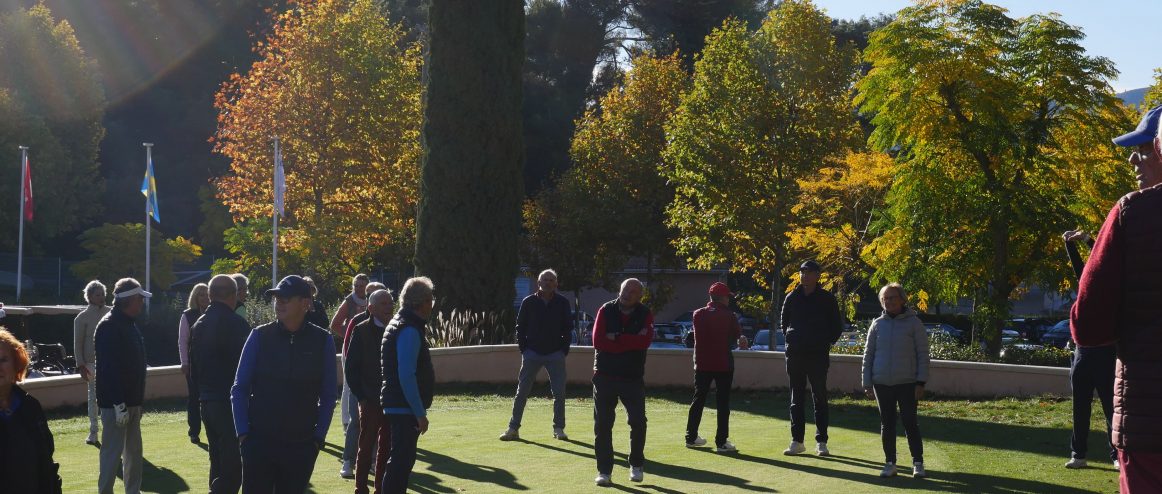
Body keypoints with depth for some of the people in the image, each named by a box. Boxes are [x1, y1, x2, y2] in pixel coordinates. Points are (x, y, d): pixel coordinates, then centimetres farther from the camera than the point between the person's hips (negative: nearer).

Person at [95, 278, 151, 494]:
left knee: (134, 451, 15)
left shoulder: (129, 324, 14)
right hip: (116, 404, -10)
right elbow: (109, 369, -22)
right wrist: (118, 405, -24)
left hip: (132, 401, 10)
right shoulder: (109, 326, -17)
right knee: (112, 452, -6)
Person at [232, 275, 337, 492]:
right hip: (259, 441, 0)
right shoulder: (260, 336, -1)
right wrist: (243, 433, -4)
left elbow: (328, 396, 4)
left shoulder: (322, 341, -1)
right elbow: (239, 389, 2)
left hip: (301, 447, 1)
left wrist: (318, 436, -1)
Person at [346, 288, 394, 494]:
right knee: (366, 448, 0)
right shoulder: (361, 331, -3)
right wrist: (361, 396, -9)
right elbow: (350, 367, -4)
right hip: (370, 401, -4)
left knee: (386, 447, 9)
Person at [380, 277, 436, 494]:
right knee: (401, 460, -8)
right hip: (405, 408, -10)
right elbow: (406, 376, -24)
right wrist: (420, 413, -21)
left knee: (403, 459, 16)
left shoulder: (401, 324, 15)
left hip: (399, 406, 10)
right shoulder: (410, 331, -18)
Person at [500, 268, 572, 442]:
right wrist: (523, 350, -2)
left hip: (555, 354, 0)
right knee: (522, 392, -1)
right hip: (532, 353, 0)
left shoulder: (562, 303, 2)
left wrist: (564, 350, -2)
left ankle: (558, 428, 11)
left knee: (559, 393, 0)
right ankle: (513, 428, 2)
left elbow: (568, 328, 6)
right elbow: (520, 327, 6)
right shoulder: (528, 302, 2)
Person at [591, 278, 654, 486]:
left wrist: (615, 340, -17)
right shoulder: (606, 310, -1)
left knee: (638, 422, 1)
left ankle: (636, 465, 22)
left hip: (633, 378, 0)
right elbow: (598, 340, -13)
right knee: (602, 425, 1)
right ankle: (604, 471, 8)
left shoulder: (645, 315, 0)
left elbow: (645, 340, -18)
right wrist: (630, 342, -15)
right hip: (605, 376, 0)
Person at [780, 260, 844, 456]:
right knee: (796, 399, 5)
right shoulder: (792, 298, 7)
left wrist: (827, 343, -1)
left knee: (820, 399, 1)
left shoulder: (826, 299, 0)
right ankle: (797, 441, 10)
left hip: (818, 355, -3)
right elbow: (784, 322, 20)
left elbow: (837, 326, 6)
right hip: (795, 354, 3)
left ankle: (821, 442, 6)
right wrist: (789, 339, 10)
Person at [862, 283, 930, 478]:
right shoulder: (877, 324, 6)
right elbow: (868, 354, 9)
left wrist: (921, 381, -9)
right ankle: (890, 463, 15)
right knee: (887, 424, 7)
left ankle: (918, 463, 6)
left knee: (910, 423, -2)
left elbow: (922, 354, -2)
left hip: (907, 383, -3)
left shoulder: (913, 323, -2)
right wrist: (867, 383, 5)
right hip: (882, 383, 3)